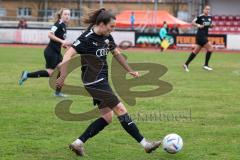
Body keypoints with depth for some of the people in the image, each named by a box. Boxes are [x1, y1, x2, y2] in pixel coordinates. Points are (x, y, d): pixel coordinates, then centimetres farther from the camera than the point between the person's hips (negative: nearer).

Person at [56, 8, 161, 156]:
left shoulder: (107, 37, 7)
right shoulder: (87, 38, -17)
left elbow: (117, 53, 22)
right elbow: (68, 55, -22)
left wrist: (130, 70, 23)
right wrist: (63, 77, -26)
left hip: (102, 80, 9)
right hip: (94, 81, -9)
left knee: (107, 117, 7)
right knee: (121, 110, -8)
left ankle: (78, 143, 10)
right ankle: (145, 143, -3)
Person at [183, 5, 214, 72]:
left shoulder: (209, 17, 11)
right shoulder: (200, 16, -11)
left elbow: (210, 26, 23)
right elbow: (193, 22, -8)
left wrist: (211, 25, 1)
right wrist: (198, 25, -23)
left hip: (204, 36, 8)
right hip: (200, 35, -8)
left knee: (196, 51, 10)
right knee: (210, 48, -12)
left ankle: (186, 64, 16)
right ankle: (206, 65, -4)